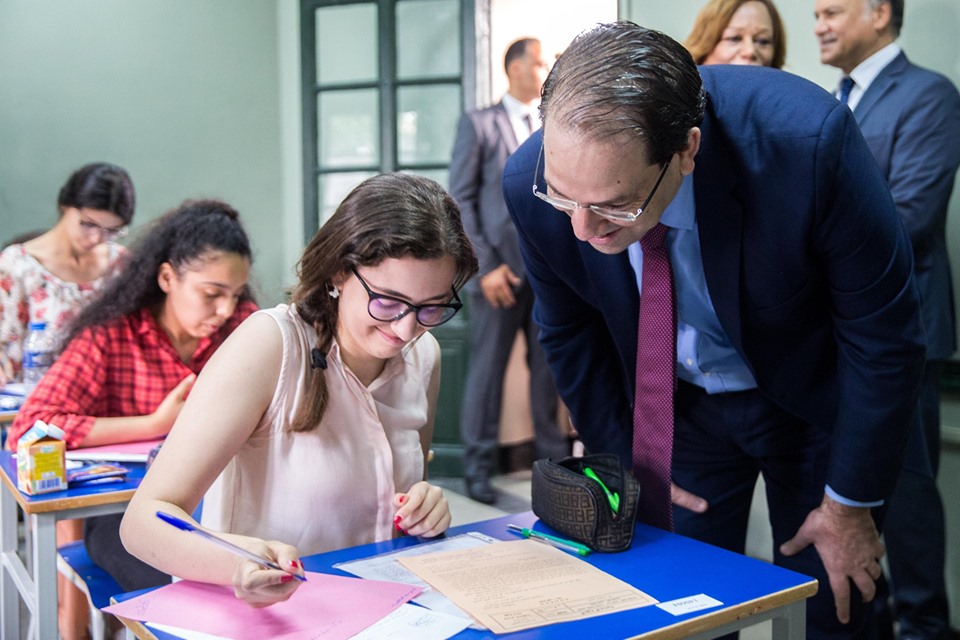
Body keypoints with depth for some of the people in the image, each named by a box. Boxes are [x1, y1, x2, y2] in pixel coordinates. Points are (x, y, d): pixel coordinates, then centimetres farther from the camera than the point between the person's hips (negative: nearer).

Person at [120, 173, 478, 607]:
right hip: (256, 618, -3)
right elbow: (144, 520, -20)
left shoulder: (424, 356, 1)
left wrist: (424, 512, -4)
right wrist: (238, 563, -38)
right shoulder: (269, 345, -16)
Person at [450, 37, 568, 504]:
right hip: (501, 268, -3)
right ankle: (478, 466, 15)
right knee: (488, 369, 3)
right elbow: (460, 200, -4)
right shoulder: (478, 124, 2)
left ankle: (553, 455, 22)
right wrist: (485, 266, -11)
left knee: (549, 368, 9)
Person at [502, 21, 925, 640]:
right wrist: (628, 465, -2)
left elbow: (884, 332, -20)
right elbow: (569, 335, -5)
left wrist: (850, 504, -12)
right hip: (672, 402, 2)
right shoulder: (531, 183, -25)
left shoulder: (808, 141, -35)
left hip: (812, 399, -1)